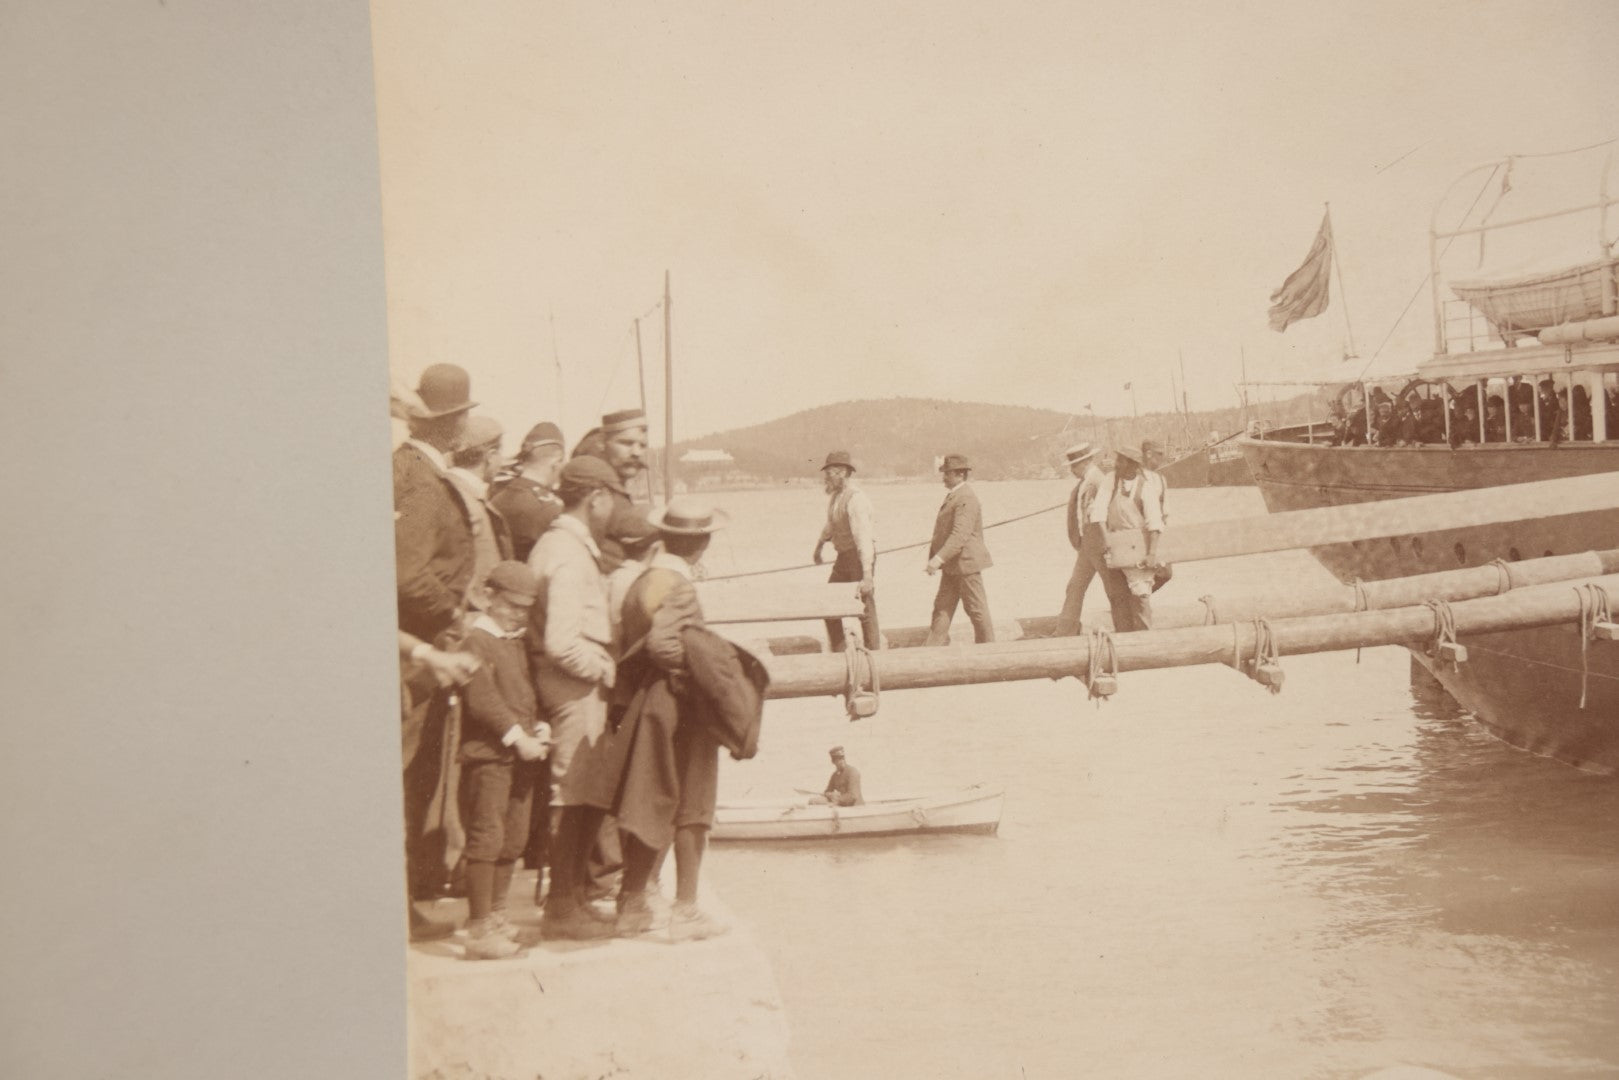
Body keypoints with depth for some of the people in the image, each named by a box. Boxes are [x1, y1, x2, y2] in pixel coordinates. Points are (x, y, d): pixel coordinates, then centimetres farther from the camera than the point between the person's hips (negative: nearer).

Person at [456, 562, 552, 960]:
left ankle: (495, 916, 25)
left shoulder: (521, 642, 18)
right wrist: (518, 737, -17)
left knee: (514, 838, 13)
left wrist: (540, 729, 3)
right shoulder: (477, 640, -8)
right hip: (487, 753, -8)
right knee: (487, 837, -8)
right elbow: (482, 700, -16)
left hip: (522, 754, 8)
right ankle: (479, 930, -5)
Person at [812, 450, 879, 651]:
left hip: (860, 556, -9)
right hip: (843, 557, 9)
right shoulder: (834, 495, 6)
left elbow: (864, 537, -31)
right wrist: (819, 547, 40)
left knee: (865, 608, -3)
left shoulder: (855, 499, -23)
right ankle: (838, 653, 17)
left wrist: (867, 576, -38)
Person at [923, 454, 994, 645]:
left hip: (966, 563, -10)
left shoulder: (966, 498, -18)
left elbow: (961, 534, -26)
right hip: (952, 566, 10)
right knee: (942, 608, 8)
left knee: (977, 609, 1)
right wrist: (935, 558, 16)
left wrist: (939, 558, -31)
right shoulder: (953, 496, 14)